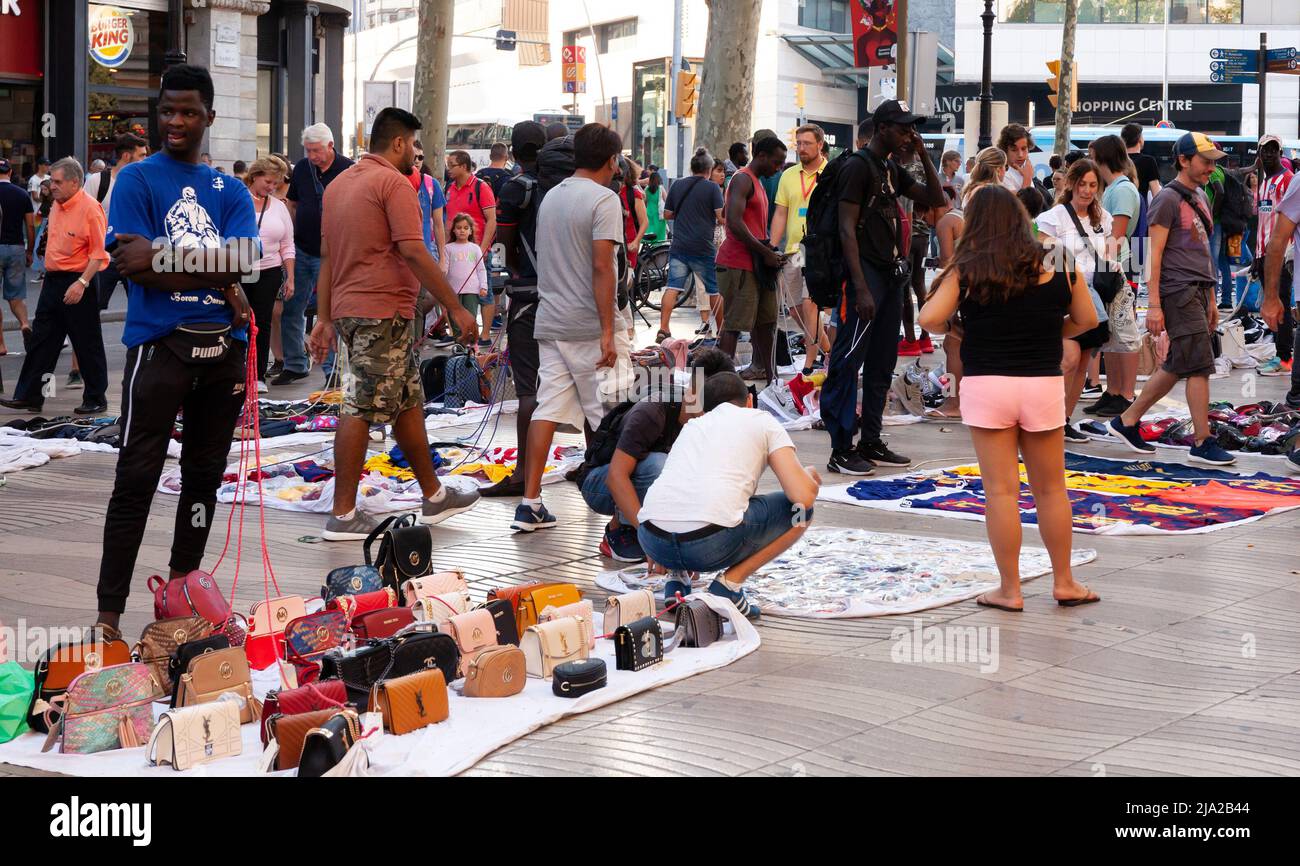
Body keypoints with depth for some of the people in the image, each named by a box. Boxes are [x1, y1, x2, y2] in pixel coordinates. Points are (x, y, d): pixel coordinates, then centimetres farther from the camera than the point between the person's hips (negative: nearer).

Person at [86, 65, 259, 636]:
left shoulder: (230, 192, 13)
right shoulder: (138, 180, 1)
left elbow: (240, 260, -5)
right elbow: (131, 266, -12)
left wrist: (162, 257, -15)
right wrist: (220, 284, -11)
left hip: (224, 346, 5)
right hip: (160, 343, -5)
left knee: (204, 475, 12)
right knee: (136, 479, -5)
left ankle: (181, 590, 24)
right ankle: (109, 611, -2)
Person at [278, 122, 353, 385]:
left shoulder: (348, 170, -7)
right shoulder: (302, 168, 7)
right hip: (300, 250, 5)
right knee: (292, 309, 6)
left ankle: (333, 369, 7)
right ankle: (294, 365, 16)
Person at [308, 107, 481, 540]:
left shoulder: (339, 184, 16)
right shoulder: (393, 183, -11)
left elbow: (326, 256, 16)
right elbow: (414, 252, -18)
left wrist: (323, 318, 16)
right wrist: (456, 308, -15)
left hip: (347, 309, 9)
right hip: (383, 311, -9)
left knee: (408, 402, 17)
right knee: (361, 408, -7)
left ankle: (433, 496, 25)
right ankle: (343, 515, -5)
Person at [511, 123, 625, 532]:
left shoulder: (551, 196, 14)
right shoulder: (603, 199, -10)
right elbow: (601, 267, -17)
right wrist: (607, 332, -18)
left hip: (550, 324, 6)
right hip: (587, 326, -6)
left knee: (546, 410, 3)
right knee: (606, 419, 2)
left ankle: (530, 503, -3)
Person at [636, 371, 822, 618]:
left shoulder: (693, 425, 32)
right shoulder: (763, 421, 17)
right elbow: (803, 497, 5)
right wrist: (809, 477, 30)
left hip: (652, 542, 6)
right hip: (712, 545, -6)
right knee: (800, 510, 19)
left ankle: (678, 580, 16)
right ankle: (729, 584, 6)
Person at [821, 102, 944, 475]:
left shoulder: (892, 170, 16)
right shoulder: (858, 166, -10)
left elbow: (935, 199, 20)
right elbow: (847, 229, -16)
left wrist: (924, 154, 8)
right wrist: (860, 288, -22)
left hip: (891, 275, 9)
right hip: (866, 273, -9)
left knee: (882, 363, 12)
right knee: (848, 362, -8)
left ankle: (871, 442, 19)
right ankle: (840, 450, -8)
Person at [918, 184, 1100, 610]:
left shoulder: (967, 271, -6)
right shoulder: (1056, 264, 1)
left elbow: (930, 318, -12)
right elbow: (1087, 319, 7)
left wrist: (954, 330, 9)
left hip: (986, 385, -2)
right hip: (1044, 384, 2)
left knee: (1001, 491, 4)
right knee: (1050, 489, 14)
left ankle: (1009, 590, 8)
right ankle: (1064, 582, 22)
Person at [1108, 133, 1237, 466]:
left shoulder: (1200, 198, 19)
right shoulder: (1168, 198, -9)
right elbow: (1154, 254, -13)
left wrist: (1211, 300, 22)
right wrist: (1154, 305, -17)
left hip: (1198, 291, 9)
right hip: (1178, 291, -9)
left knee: (1176, 367, 11)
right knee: (1199, 366, -10)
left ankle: (1127, 421, 21)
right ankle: (1203, 444, -5)